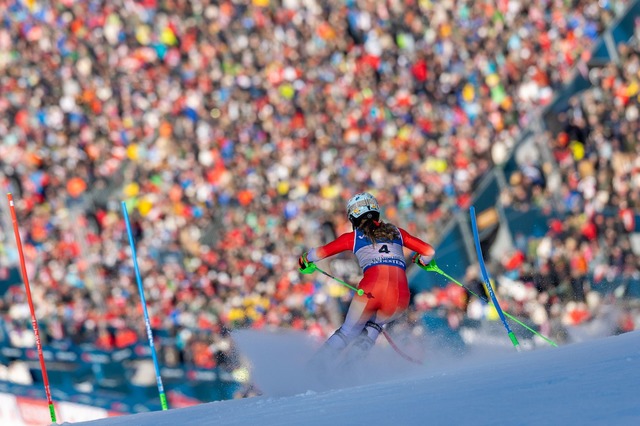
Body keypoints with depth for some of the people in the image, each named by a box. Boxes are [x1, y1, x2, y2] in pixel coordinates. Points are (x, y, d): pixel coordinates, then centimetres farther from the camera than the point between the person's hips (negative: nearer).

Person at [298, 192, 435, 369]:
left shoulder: (353, 237, 17)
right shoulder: (397, 232, 23)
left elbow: (321, 252, 17)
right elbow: (429, 251, 24)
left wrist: (305, 260, 39)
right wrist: (422, 260, 47)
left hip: (371, 289, -2)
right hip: (400, 295, 2)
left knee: (348, 332, 22)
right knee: (374, 326, 30)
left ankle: (317, 365, 12)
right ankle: (350, 363, 13)